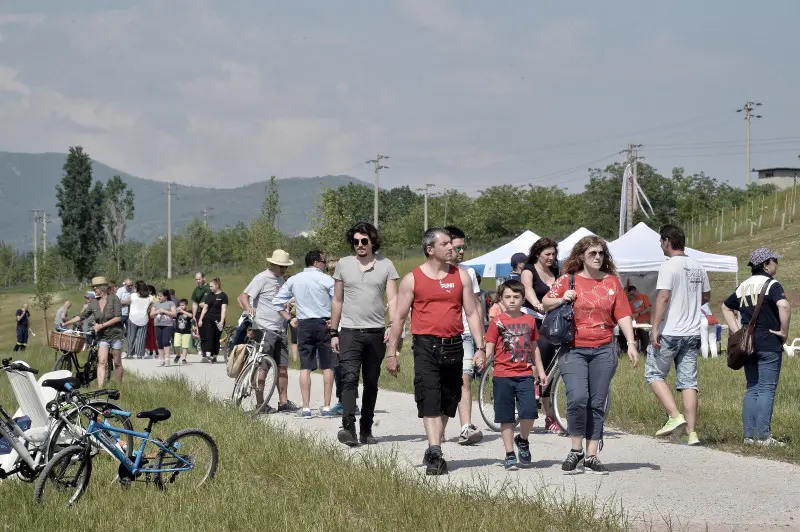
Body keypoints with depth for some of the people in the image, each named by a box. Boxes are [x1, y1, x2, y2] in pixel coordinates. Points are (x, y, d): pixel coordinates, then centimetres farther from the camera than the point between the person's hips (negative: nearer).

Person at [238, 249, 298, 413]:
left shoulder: (280, 279, 16)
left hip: (280, 330, 8)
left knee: (282, 367, 8)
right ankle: (260, 404, -1)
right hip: (264, 330, -8)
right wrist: (248, 308, -38)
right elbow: (242, 297, -20)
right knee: (263, 367, -5)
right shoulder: (262, 278, -10)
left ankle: (283, 402, 13)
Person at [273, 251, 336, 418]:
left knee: (305, 367, 4)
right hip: (324, 323, -3)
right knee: (327, 366, 4)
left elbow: (277, 301, 10)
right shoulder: (326, 279, -5)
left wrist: (288, 318, 12)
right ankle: (326, 407, 2)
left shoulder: (294, 280, 8)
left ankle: (306, 408, -1)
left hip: (304, 324, 3)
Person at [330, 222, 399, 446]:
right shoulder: (343, 264, 8)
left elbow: (393, 299, -1)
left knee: (371, 383, 7)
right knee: (349, 378, -16)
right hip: (350, 332, -1)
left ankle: (366, 431, 15)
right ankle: (348, 426, -26)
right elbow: (337, 300, 13)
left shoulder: (385, 266, 5)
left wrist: (393, 325, -17)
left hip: (376, 333, 1)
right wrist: (333, 333, 11)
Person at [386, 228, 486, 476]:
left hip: (453, 347, 3)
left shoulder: (461, 276, 8)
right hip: (426, 346, -3)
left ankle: (434, 451, 24)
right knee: (429, 400, -14)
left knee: (448, 402, 10)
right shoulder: (412, 279, 0)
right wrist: (392, 353, 2)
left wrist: (480, 348, 2)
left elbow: (472, 313, 9)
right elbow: (399, 317, 4)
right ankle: (435, 454, -20)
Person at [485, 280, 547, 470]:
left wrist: (540, 370, 19)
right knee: (506, 418, 2)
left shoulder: (530, 321, 11)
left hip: (525, 375, 2)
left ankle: (523, 440, 17)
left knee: (529, 413, -12)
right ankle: (510, 455, 12)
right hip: (502, 376, -2)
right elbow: (489, 348, -1)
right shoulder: (497, 322, 1)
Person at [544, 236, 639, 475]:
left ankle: (591, 456, 9)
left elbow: (623, 315, 7)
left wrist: (631, 343, -2)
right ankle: (576, 451, -1)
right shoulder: (568, 280, 4)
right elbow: (545, 304, 10)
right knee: (577, 398, -17)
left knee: (597, 403, 3)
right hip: (573, 350, -2)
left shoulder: (611, 281, 8)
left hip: (604, 350, 2)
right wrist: (561, 300, -10)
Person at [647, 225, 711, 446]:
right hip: (692, 333, 6)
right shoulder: (698, 267, 10)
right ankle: (691, 432, 1)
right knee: (688, 381, 6)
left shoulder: (669, 266, -11)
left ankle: (675, 416, -8)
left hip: (669, 332, -6)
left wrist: (655, 328, -19)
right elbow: (707, 297, 21)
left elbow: (663, 297, -19)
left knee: (654, 374, 7)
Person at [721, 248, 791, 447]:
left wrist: (736, 331, 17)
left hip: (748, 344, 7)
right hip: (769, 344, -7)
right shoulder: (771, 285, -10)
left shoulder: (743, 287, 13)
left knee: (752, 389, 11)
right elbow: (783, 306, -27)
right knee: (767, 389, -4)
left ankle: (749, 434, 10)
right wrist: (784, 331, -15)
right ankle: (763, 435, -8)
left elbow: (726, 307, 23)